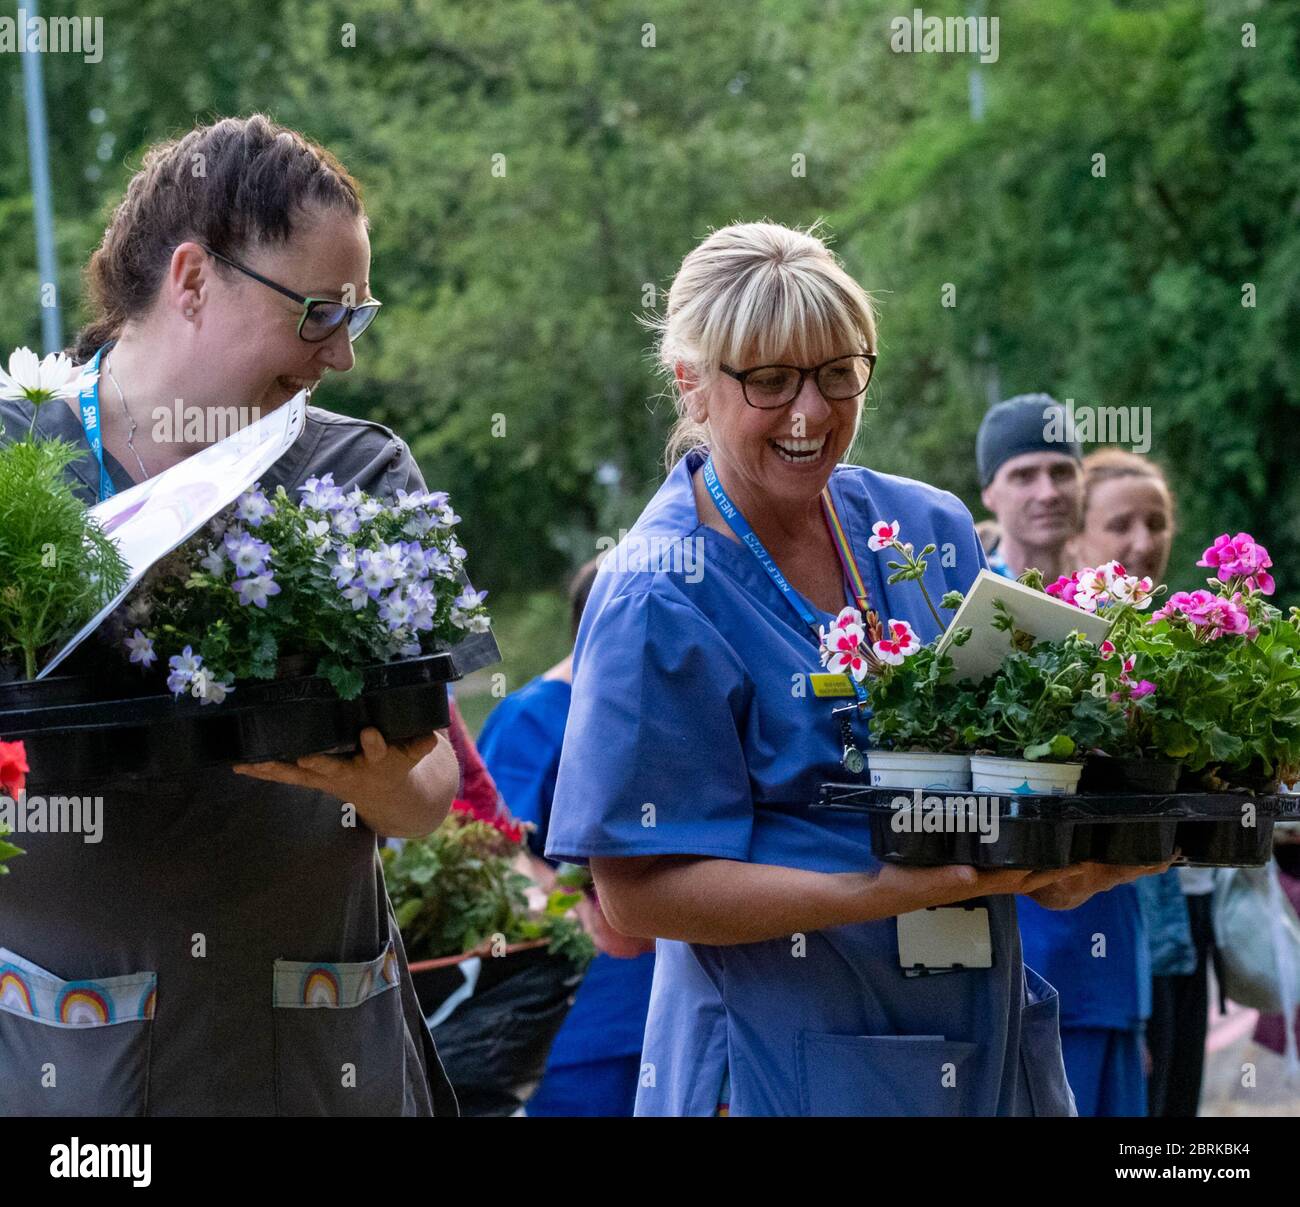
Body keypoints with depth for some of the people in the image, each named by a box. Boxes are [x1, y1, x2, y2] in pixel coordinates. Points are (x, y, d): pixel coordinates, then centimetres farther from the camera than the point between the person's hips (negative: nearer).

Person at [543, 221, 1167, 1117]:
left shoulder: (931, 529, 4)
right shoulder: (658, 600, -14)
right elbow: (639, 892, -17)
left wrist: (1058, 862, -11)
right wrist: (889, 892, -26)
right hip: (787, 1067, -5)